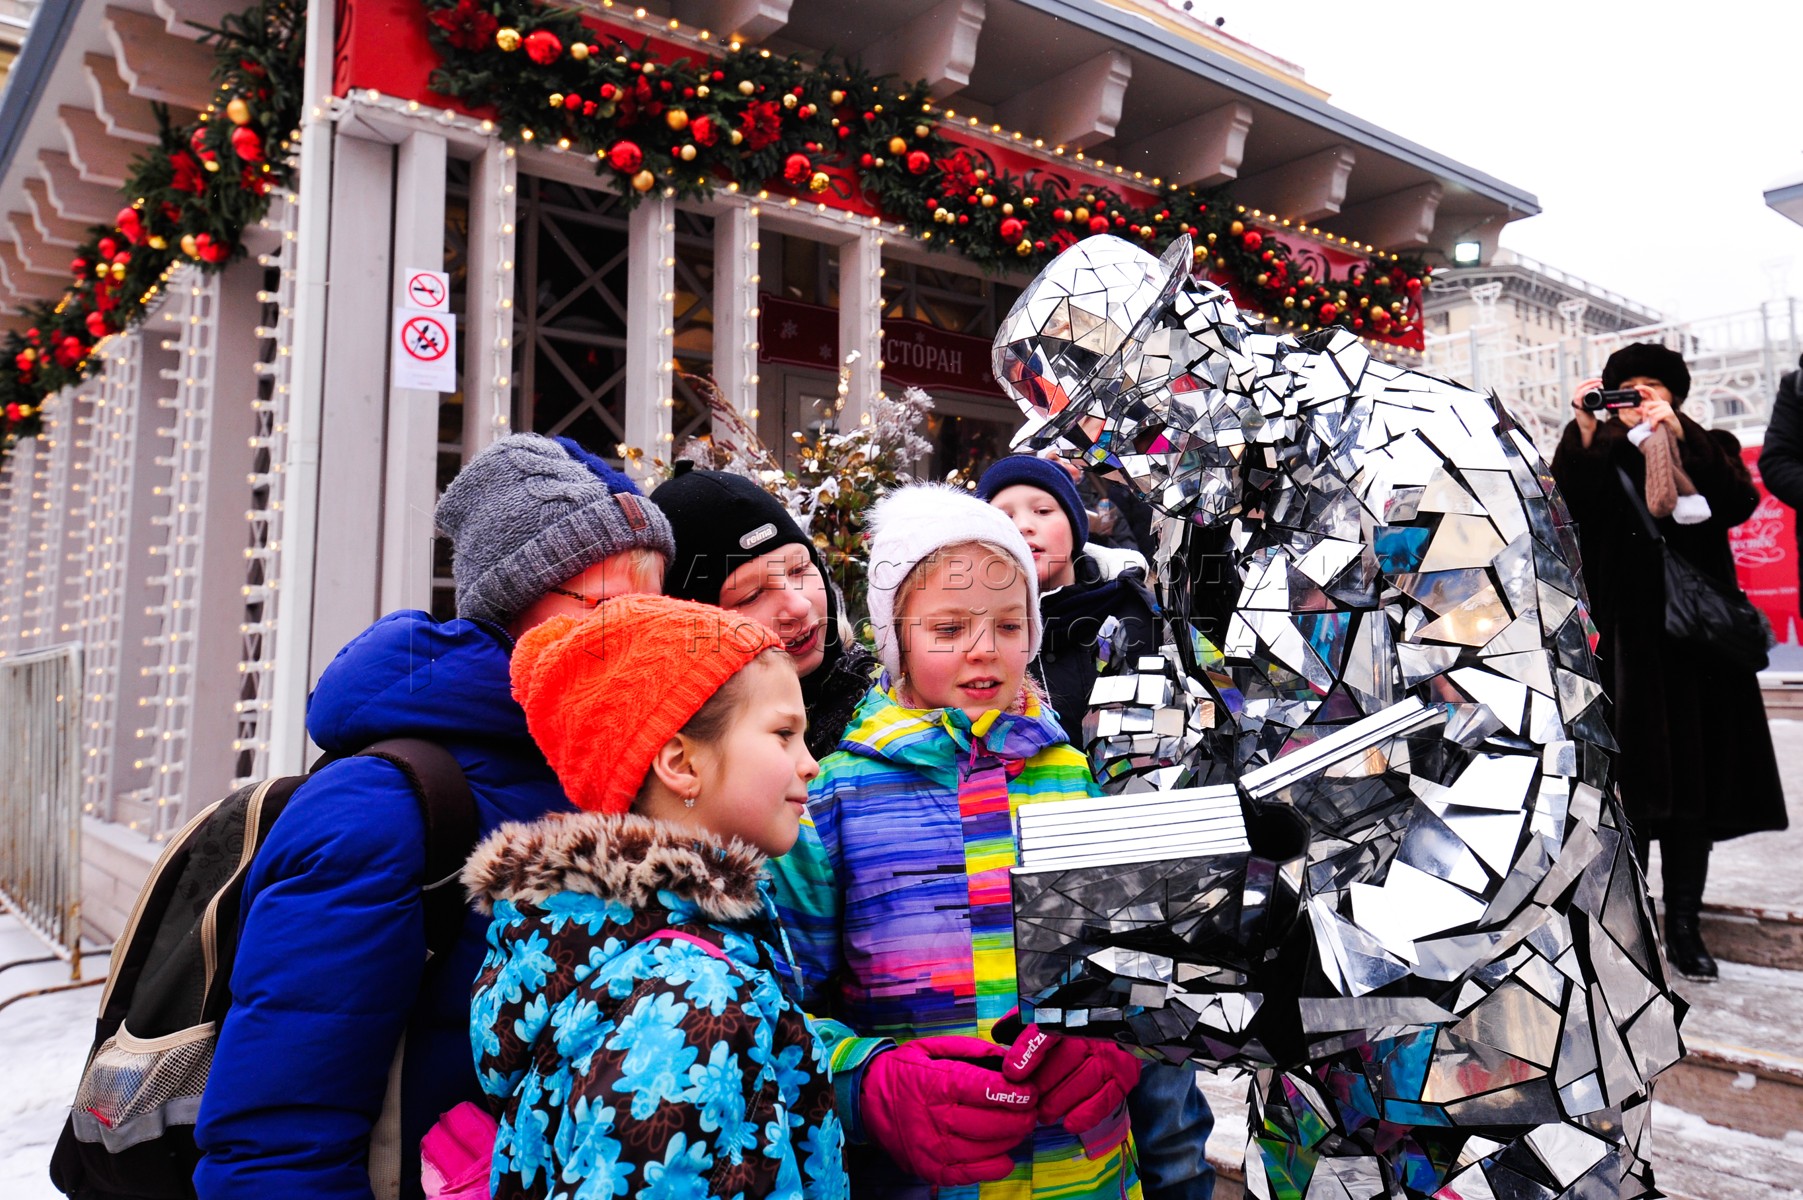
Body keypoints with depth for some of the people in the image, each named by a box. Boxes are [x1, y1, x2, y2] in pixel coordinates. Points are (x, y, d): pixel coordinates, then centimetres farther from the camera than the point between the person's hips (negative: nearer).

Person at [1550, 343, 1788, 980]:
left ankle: (1684, 927, 11)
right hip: (1628, 635, -2)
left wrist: (1682, 438, -12)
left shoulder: (1710, 448, 14)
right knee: (1634, 782, -6)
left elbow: (1739, 502, -5)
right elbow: (1569, 509, -9)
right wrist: (1583, 433, -15)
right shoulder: (1600, 453, 10)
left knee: (1696, 780, 3)